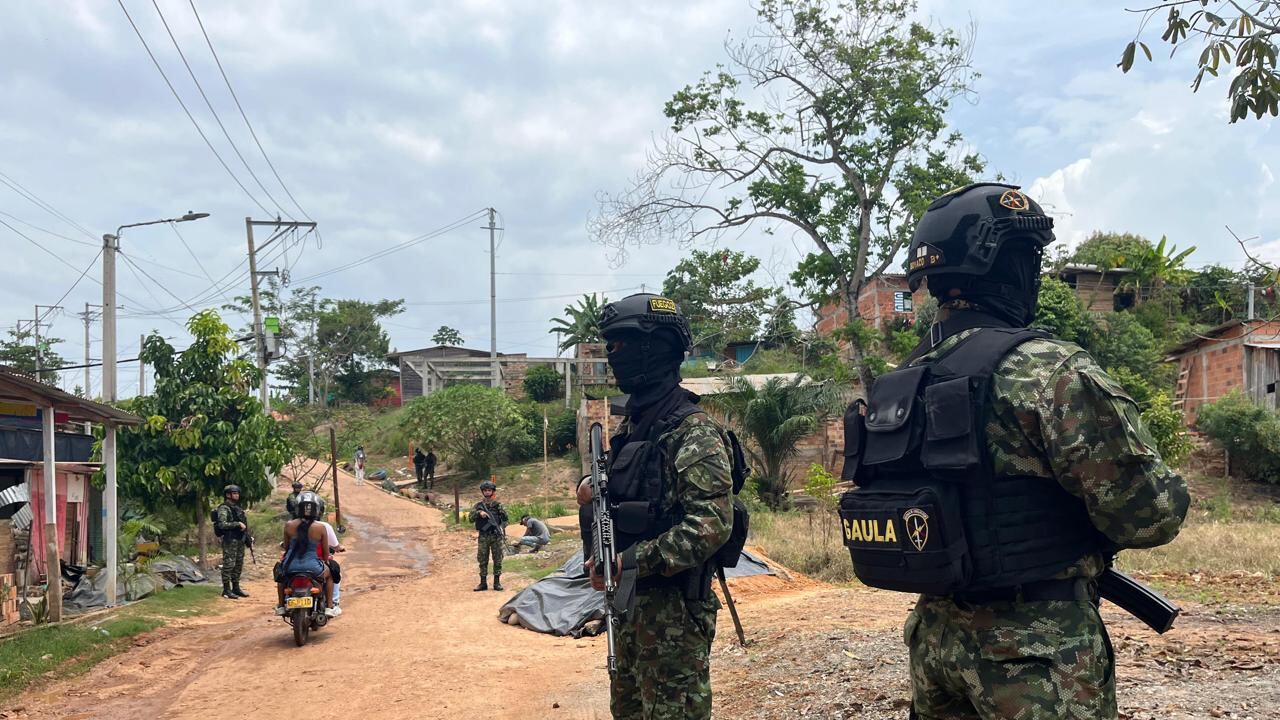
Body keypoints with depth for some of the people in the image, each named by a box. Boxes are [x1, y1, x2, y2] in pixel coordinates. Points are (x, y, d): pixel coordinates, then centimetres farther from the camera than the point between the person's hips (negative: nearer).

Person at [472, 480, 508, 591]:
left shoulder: (498, 505, 4)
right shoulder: (478, 506, 6)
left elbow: (505, 518, 0)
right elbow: (471, 518, -2)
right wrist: (479, 513, -19)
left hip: (496, 536, -1)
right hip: (483, 537, 1)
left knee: (498, 560, 2)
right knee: (482, 560, 4)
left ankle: (497, 582, 10)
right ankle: (483, 583, 11)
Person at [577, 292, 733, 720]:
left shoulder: (694, 432, -16)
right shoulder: (630, 426, 11)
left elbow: (712, 525, -24)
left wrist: (630, 562, -24)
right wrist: (590, 489, 1)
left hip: (673, 610, -9)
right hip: (627, 603, 9)